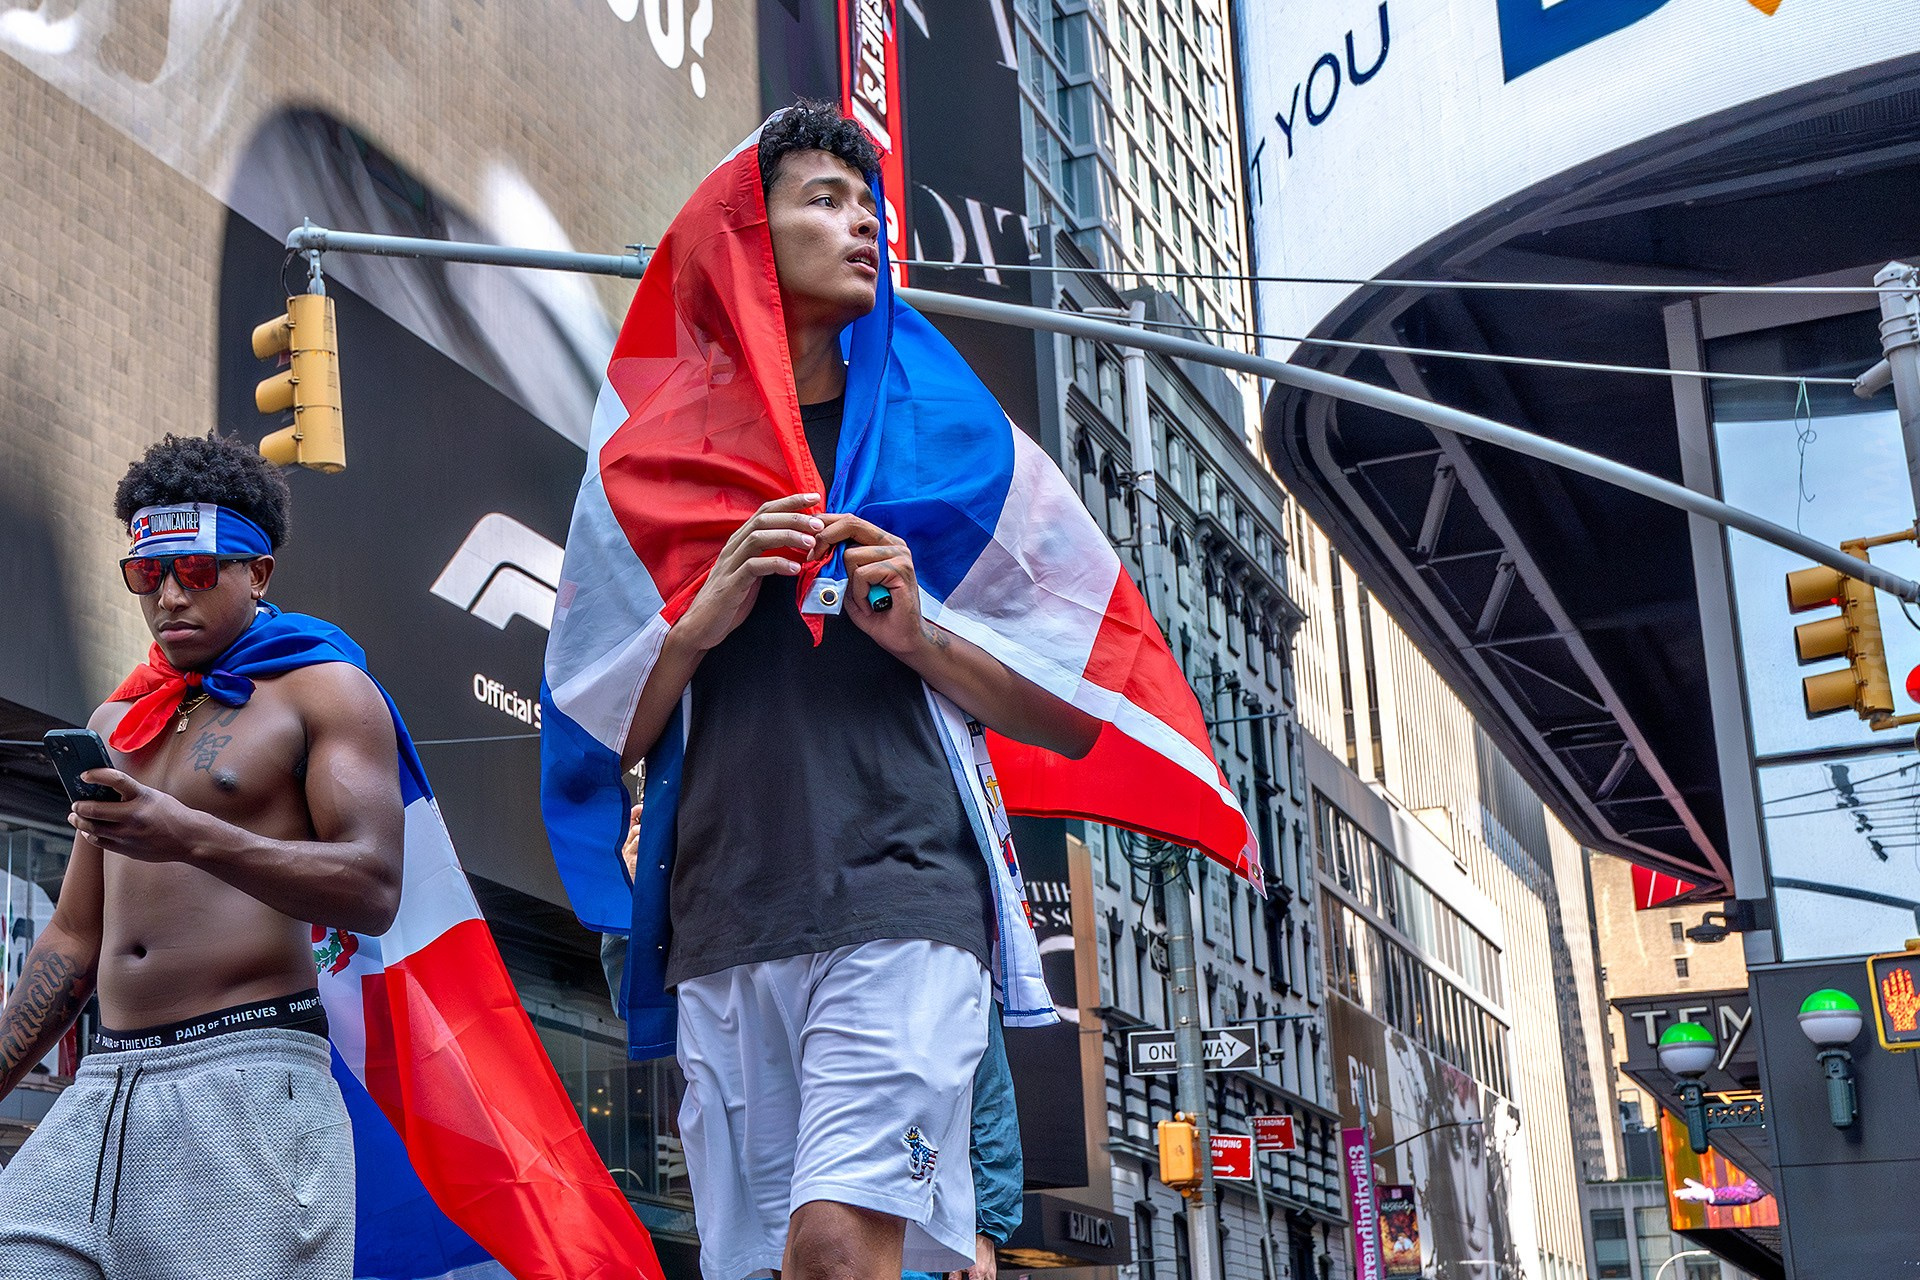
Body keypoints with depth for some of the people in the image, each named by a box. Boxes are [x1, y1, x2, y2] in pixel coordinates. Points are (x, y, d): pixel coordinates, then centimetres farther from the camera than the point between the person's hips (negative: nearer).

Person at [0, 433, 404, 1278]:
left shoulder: (323, 693, 3)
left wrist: (191, 837, -22)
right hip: (103, 1086, 6)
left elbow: (372, 889, -10)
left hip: (248, 1073, -6)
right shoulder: (115, 723, 23)